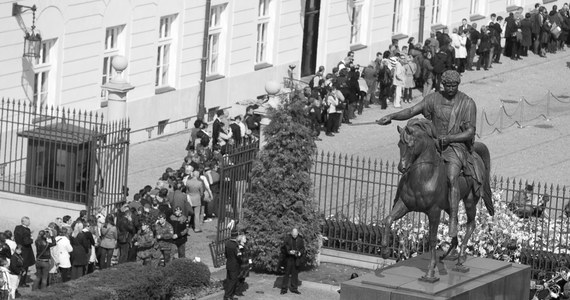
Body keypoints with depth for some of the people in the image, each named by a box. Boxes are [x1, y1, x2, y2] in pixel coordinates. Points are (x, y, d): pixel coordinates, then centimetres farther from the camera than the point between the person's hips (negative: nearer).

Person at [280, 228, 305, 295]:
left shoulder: (300, 239, 5)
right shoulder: (287, 238, -2)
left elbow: (302, 248, 8)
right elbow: (284, 247, -7)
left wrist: (300, 253, -12)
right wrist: (289, 251, -23)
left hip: (296, 259, 3)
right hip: (288, 258, -3)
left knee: (295, 274, 8)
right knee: (287, 273, -2)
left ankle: (294, 288, 16)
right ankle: (284, 289, 2)